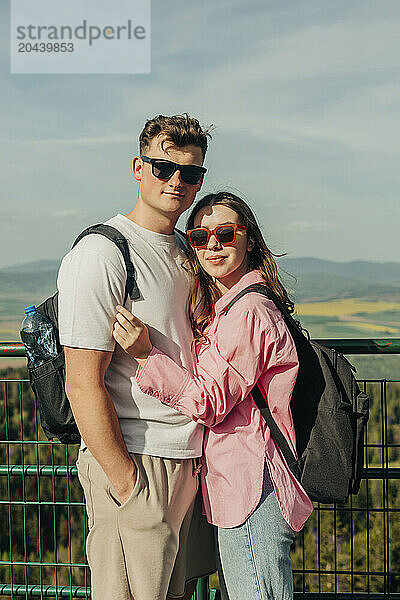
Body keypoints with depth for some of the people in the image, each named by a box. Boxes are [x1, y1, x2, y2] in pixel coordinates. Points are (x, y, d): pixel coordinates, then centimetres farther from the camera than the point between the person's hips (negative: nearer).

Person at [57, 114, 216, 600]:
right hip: (135, 463, -8)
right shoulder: (100, 255, -15)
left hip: (191, 459, 8)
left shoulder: (184, 252, 12)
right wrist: (127, 483, -18)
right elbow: (83, 384, -19)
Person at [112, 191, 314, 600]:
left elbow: (210, 402, -20)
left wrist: (148, 355, -25)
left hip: (252, 488, -10)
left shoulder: (248, 312, -17)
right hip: (236, 486, 10)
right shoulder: (223, 309, 15)